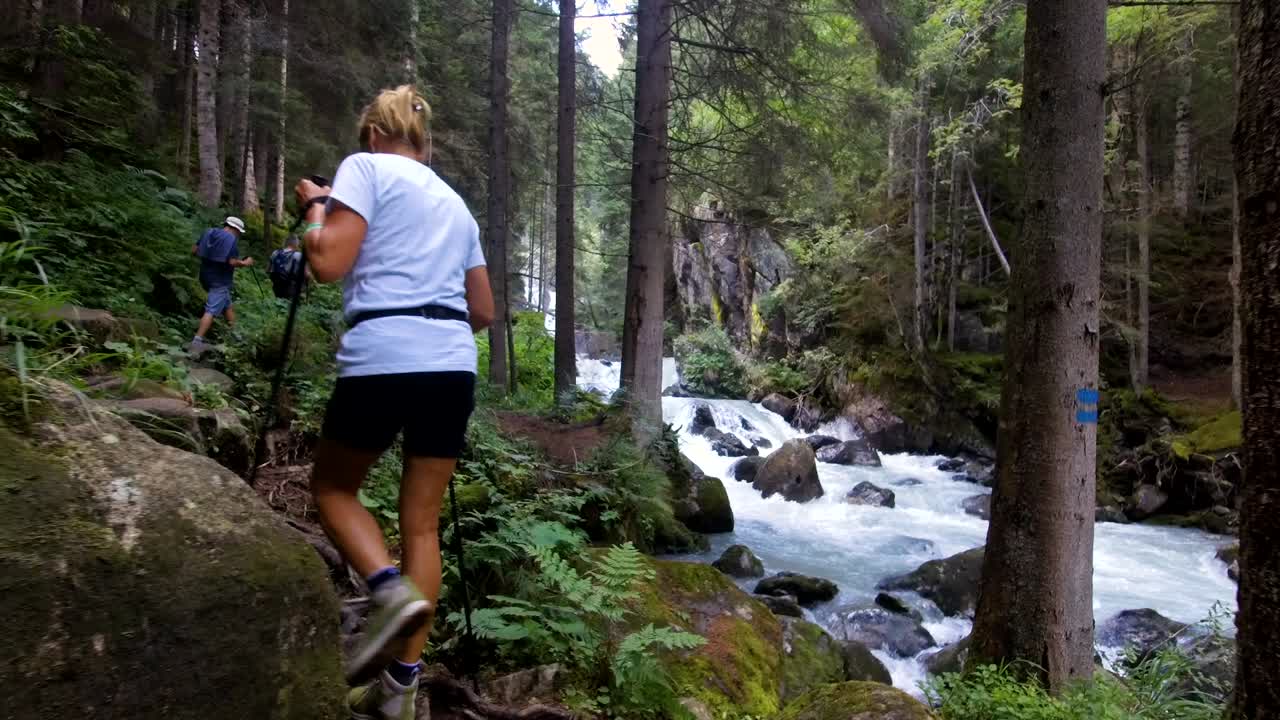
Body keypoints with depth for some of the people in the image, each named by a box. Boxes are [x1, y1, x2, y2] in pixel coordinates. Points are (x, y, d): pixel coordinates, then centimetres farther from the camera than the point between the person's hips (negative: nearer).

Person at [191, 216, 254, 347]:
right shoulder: (232, 239, -12)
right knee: (211, 311, -10)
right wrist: (245, 263, -3)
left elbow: (194, 250, 7)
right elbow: (232, 262, -20)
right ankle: (197, 341, -16)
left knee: (227, 304, 26)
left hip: (205, 276, 8)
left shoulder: (209, 232, 9)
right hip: (220, 280, -8)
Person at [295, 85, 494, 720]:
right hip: (453, 366, 5)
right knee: (422, 522, 11)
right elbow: (483, 311, 21)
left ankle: (392, 591, -5)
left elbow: (328, 264, -6)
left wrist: (315, 208, 11)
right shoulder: (455, 202, 23)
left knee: (332, 487, 19)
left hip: (382, 359, -5)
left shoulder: (365, 166, 6)